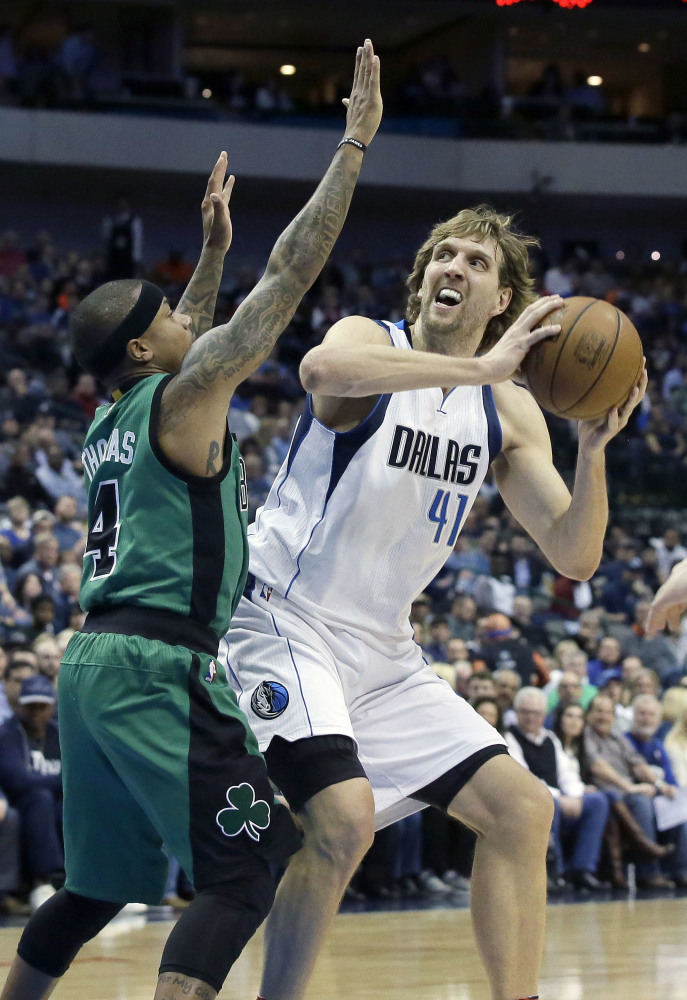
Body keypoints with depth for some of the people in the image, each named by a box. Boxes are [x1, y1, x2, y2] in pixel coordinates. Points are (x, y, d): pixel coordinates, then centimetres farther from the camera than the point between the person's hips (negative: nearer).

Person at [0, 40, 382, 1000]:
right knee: (247, 870, -11)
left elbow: (182, 348, 42)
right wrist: (355, 142, -4)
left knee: (99, 884, 18)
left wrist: (212, 252, 43)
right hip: (159, 664, -9)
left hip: (95, 661, 9)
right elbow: (289, 276, -7)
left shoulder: (113, 424, 18)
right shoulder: (184, 399, -5)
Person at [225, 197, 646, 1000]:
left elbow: (574, 557, 2)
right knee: (343, 816, -27)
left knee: (520, 809, 6)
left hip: (380, 652, 8)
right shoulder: (372, 342, -11)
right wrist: (479, 367, -40)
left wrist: (593, 450, -15)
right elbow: (322, 368, -39)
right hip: (283, 623, -8)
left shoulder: (508, 412, 7)